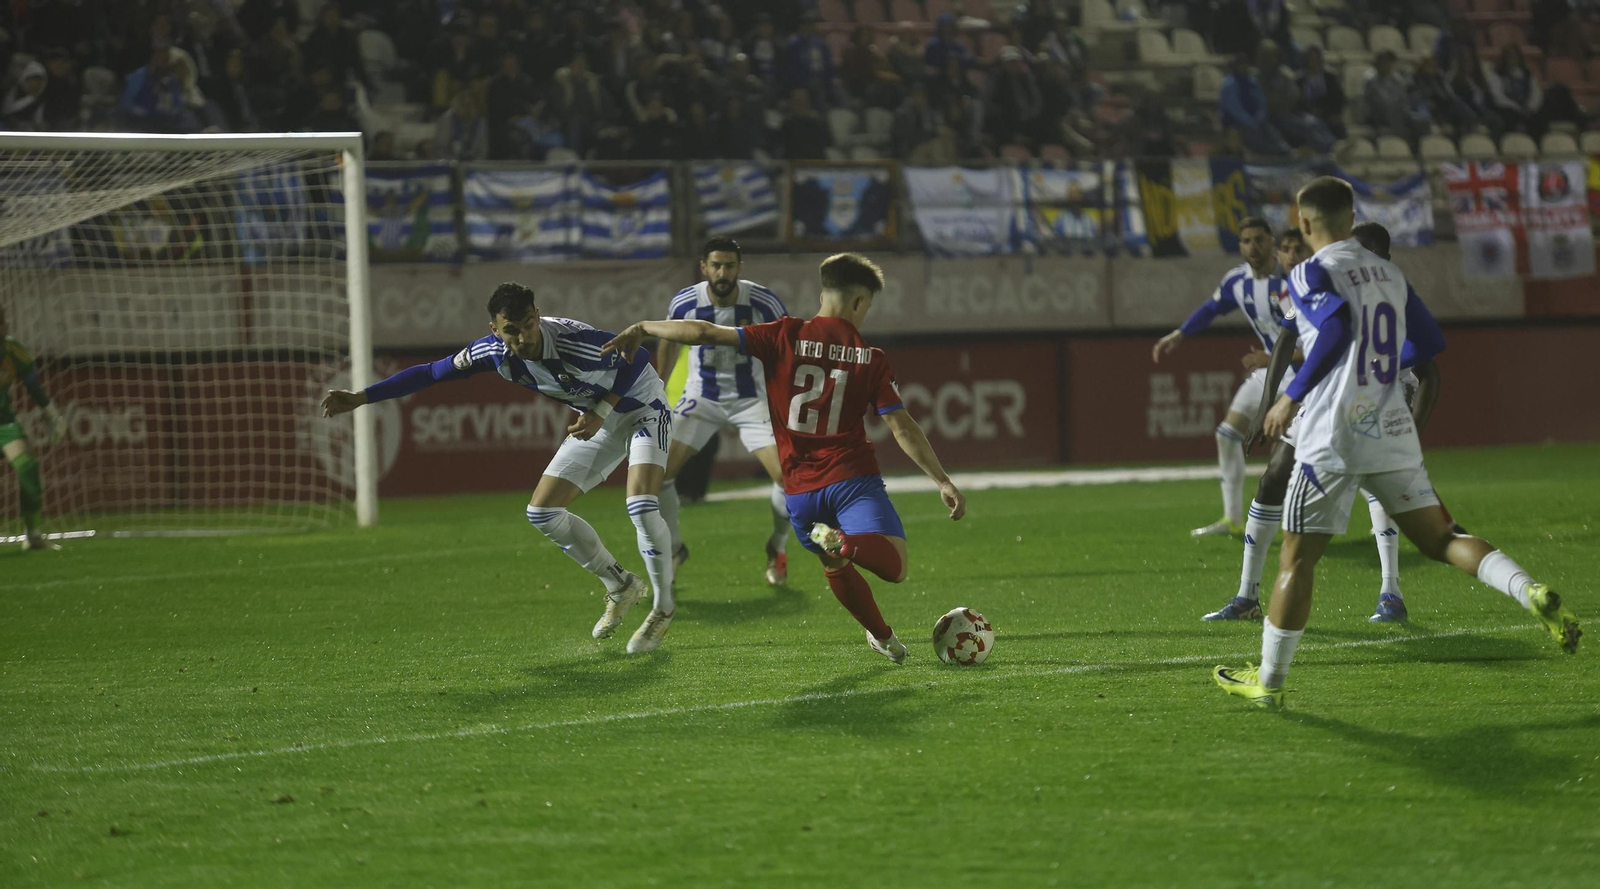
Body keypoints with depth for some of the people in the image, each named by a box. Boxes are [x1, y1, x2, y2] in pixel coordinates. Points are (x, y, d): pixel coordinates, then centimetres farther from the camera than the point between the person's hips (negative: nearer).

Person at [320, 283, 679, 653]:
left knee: (641, 508, -25)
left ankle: (663, 610, -3)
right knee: (542, 513, 1)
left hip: (643, 408, -7)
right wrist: (360, 397, -11)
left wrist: (600, 412, -27)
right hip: (598, 419, 7)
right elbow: (432, 372, -7)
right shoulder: (494, 352, -19)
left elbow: (635, 359, -19)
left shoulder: (573, 339, -35)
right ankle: (620, 586, 19)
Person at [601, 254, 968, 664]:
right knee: (894, 567, -13)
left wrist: (643, 328, 5)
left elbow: (707, 333, -5)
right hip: (852, 477, -3)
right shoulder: (870, 358, 0)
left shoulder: (786, 337, 0)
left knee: (836, 566, 26)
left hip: (799, 489, 3)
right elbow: (903, 427, -3)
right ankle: (846, 543, -39)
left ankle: (882, 636, 32)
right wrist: (943, 480, 2)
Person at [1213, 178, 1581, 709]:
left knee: (1296, 560, 4)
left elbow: (1338, 324, -23)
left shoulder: (1311, 274, -6)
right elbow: (1430, 343, 17)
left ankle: (1269, 682, 10)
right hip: (1393, 434, 6)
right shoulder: (1390, 274, 14)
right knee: (1439, 539, 9)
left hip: (1333, 439, -5)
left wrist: (1292, 395, -16)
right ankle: (1531, 593, -15)